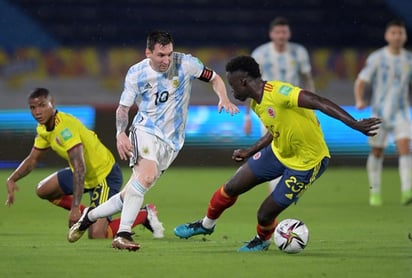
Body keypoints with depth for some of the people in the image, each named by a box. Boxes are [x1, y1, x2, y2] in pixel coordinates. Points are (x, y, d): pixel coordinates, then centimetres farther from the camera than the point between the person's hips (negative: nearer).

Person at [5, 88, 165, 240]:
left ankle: (144, 215, 3)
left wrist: (75, 208, -42)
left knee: (96, 236, -17)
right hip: (87, 175, 9)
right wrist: (12, 179, -5)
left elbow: (80, 169, -37)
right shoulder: (43, 128, -1)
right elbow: (32, 159, 14)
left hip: (106, 175, -9)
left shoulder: (65, 128, -30)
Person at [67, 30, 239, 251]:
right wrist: (120, 133, -13)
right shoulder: (136, 73, -4)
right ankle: (123, 235, -34)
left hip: (171, 140, 2)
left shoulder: (185, 64, -5)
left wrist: (224, 99, -13)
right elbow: (123, 108, 5)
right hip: (145, 131, -2)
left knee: (132, 194, 0)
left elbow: (214, 78, 7)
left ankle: (89, 216, 22)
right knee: (147, 175, -32)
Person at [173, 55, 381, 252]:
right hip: (278, 152, 8)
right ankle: (206, 224, 36)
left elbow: (319, 103, -38)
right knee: (231, 188, 8)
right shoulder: (257, 104, 0)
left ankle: (262, 240, 33)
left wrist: (355, 124, -46)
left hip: (306, 163, -8)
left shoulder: (278, 92, -30)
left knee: (265, 215, -4)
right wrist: (249, 152, 20)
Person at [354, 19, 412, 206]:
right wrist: (359, 100, -26)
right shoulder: (377, 58, -5)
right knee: (377, 152, 5)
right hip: (380, 111, -1)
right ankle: (375, 191, 22)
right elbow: (361, 81, -8)